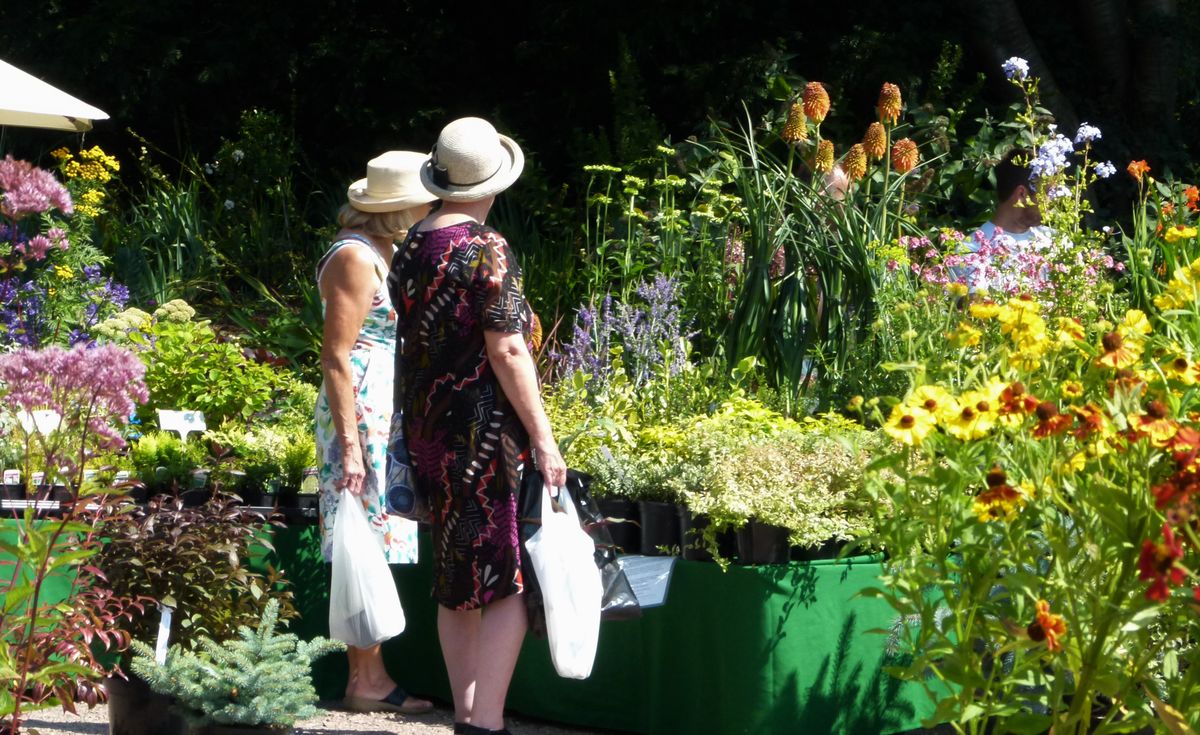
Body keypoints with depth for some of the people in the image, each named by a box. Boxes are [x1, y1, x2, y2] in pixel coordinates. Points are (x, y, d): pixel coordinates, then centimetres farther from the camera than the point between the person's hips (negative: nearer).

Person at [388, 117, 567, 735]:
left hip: (427, 428, 8)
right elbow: (507, 350, -17)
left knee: (456, 583, 14)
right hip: (485, 429, -8)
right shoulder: (487, 250, -14)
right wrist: (542, 436, -14)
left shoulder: (412, 249, 9)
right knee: (509, 581, -6)